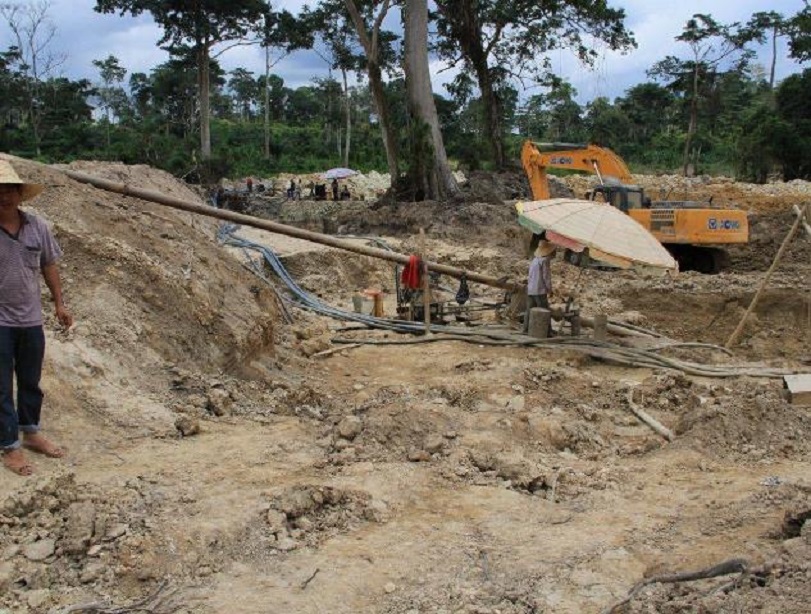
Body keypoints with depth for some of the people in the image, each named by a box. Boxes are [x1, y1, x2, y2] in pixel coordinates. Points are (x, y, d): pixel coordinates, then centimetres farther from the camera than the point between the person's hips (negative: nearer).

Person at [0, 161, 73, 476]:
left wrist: (59, 304, 10)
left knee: (31, 382, 18)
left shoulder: (37, 227, -1)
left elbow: (49, 266, 10)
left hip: (31, 319, 4)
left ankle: (31, 433, 36)